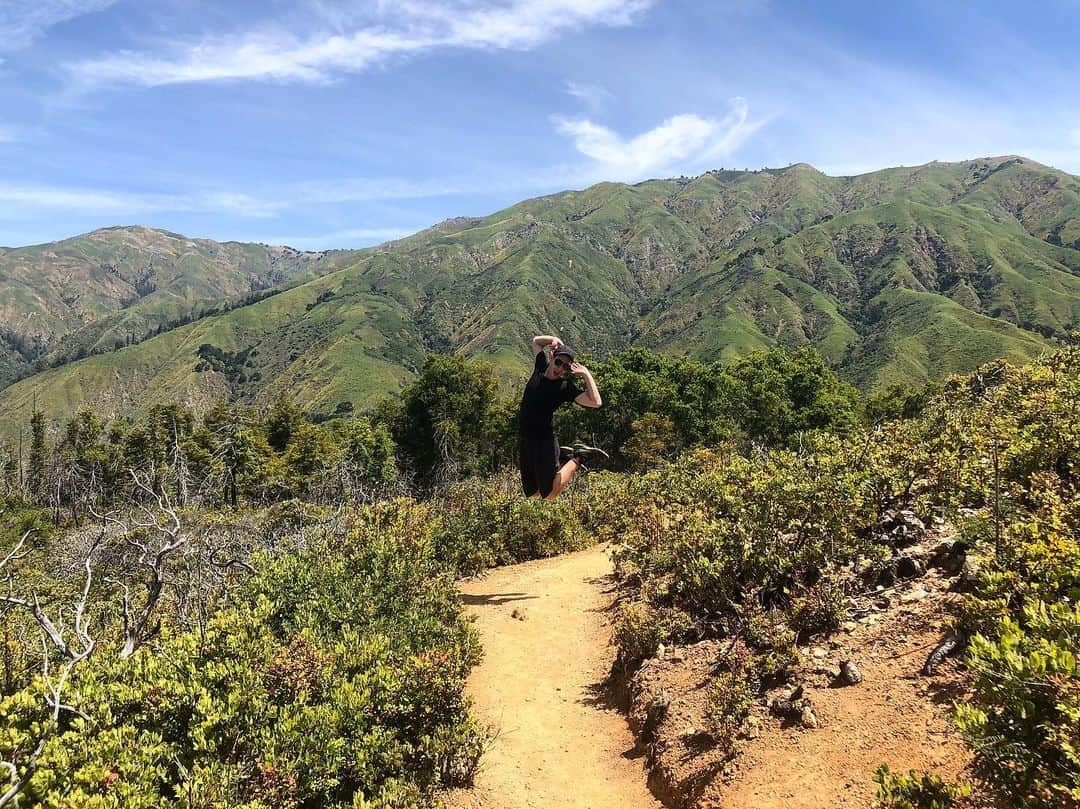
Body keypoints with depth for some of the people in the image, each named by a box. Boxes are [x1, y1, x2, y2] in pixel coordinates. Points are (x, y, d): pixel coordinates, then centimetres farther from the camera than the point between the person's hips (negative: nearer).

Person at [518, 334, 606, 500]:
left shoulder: (566, 387, -12)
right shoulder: (541, 367, 3)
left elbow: (596, 402, -24)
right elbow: (536, 341, 19)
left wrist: (586, 374, -18)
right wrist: (555, 340, 2)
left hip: (545, 440, -6)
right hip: (524, 439, 6)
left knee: (549, 495, -2)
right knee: (531, 494, 15)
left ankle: (578, 458, 11)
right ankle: (561, 457, 30)